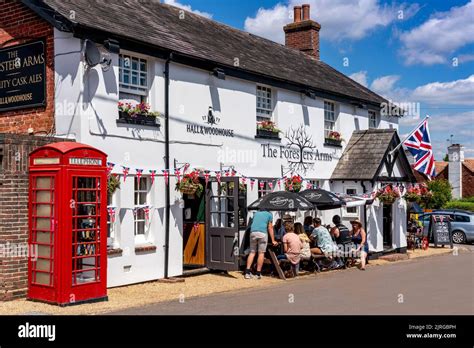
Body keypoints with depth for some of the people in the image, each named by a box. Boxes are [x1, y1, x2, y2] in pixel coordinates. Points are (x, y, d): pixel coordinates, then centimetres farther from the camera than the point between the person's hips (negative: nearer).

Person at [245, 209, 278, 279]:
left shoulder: (256, 213, 28)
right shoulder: (269, 214, 18)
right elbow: (270, 228, 16)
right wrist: (273, 241, 19)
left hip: (253, 232, 3)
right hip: (262, 233, -3)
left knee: (252, 252, 9)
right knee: (261, 253, 2)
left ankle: (247, 272, 1)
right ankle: (258, 273, 1)